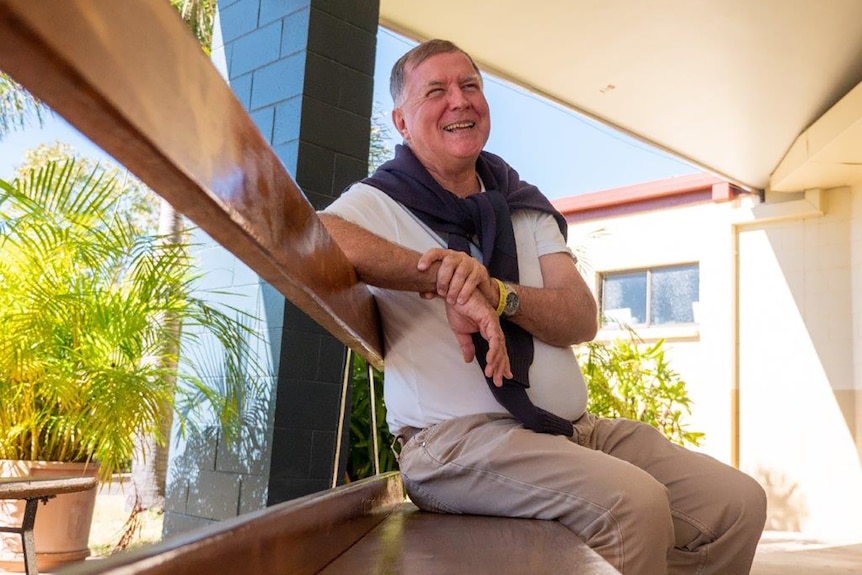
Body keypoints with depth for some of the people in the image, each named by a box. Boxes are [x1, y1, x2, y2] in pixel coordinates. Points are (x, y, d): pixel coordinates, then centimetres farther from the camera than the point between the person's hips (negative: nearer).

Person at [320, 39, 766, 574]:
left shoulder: (525, 207, 18)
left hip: (575, 428, 6)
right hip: (456, 435, -6)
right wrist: (445, 281, -24)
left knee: (738, 502, -7)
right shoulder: (381, 203, 3)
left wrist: (495, 293, -19)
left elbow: (582, 318, 2)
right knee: (633, 504, -30)